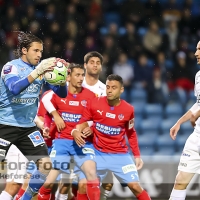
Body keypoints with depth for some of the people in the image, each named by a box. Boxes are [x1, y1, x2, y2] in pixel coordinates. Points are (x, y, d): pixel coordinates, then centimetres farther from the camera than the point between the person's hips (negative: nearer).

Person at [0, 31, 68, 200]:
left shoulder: (42, 68, 5)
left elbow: (62, 93, 5)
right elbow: (14, 88, -30)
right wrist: (37, 72, -40)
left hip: (28, 127, 5)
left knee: (46, 167, -5)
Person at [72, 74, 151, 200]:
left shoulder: (128, 109, -7)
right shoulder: (94, 103, -10)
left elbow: (131, 134, 8)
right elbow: (83, 122, 0)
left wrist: (137, 155, 7)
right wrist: (76, 131, -22)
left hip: (120, 155, 0)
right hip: (98, 153, 0)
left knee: (135, 186, -6)